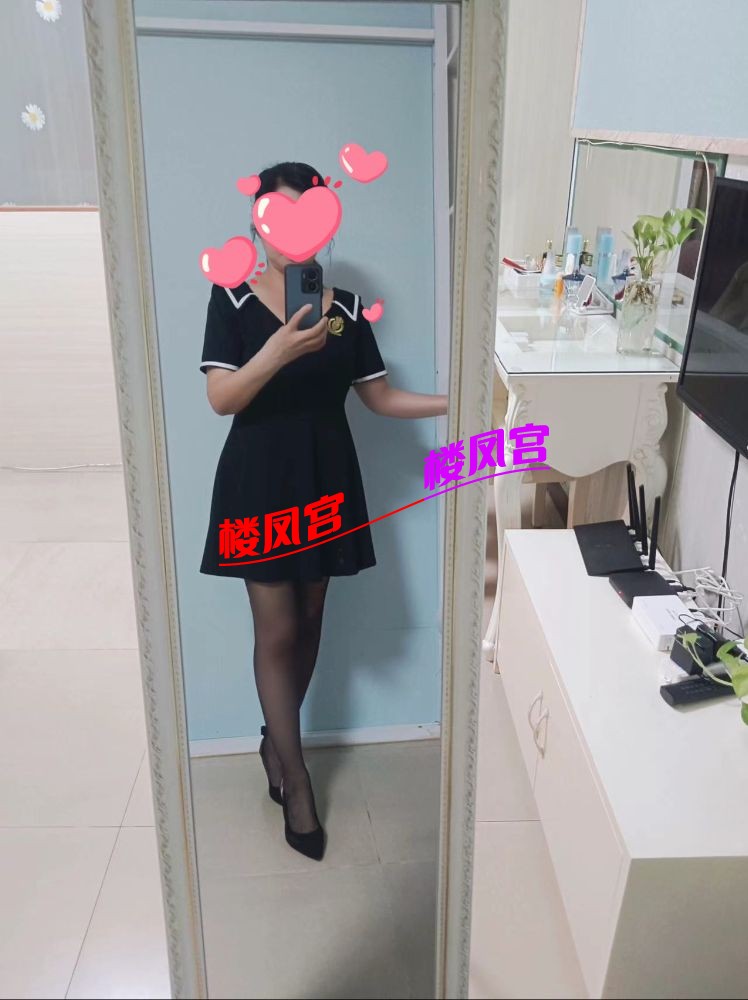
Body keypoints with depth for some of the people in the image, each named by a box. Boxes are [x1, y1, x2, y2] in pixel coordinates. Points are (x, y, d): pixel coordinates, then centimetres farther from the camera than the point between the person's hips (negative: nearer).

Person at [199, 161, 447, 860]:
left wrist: (456, 401, -7)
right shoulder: (232, 297, -6)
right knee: (277, 631, 0)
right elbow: (221, 399, -16)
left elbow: (380, 397, 5)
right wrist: (279, 350, -32)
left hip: (326, 478, 3)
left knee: (308, 621, 13)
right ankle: (298, 782, 15)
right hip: (259, 480, -3)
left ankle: (275, 738, 36)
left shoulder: (346, 308, 2)